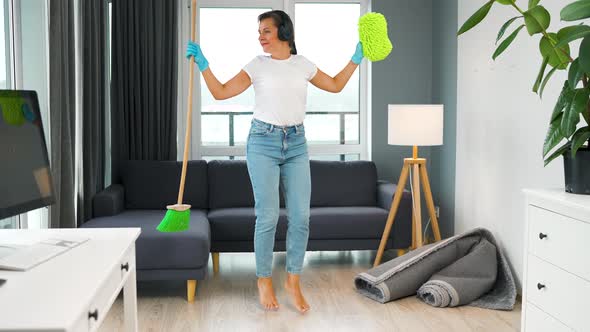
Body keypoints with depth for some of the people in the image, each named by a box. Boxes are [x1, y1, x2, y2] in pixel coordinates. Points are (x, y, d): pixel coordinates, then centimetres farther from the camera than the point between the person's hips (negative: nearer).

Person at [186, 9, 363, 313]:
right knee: (267, 216, -4)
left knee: (300, 216, -1)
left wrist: (356, 59, 15)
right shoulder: (257, 65, 1)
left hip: (296, 144, 3)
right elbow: (221, 92, -1)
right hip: (263, 142, -2)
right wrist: (202, 64, -10)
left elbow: (335, 85, 20)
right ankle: (264, 281, 14)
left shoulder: (302, 65, 8)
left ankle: (293, 281, 14)